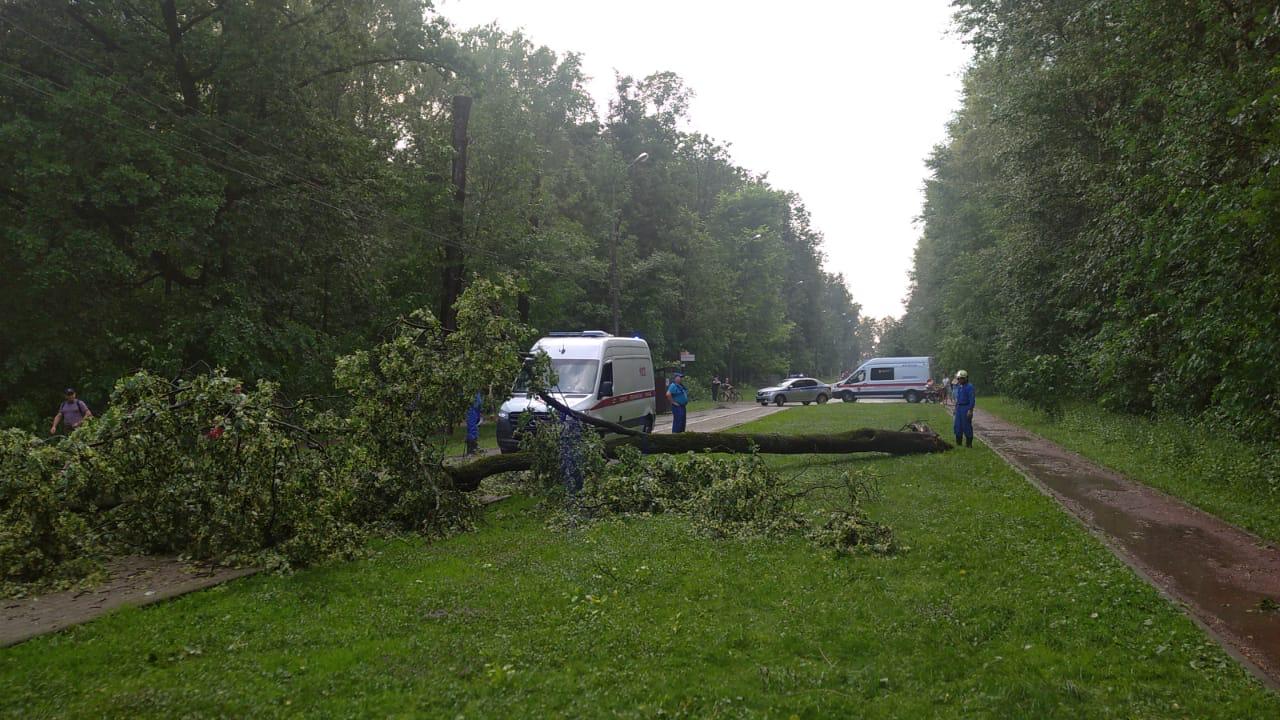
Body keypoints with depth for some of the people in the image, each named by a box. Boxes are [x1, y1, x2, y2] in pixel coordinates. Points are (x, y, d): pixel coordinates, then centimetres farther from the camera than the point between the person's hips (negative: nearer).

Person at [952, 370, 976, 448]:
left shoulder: (969, 387, -11)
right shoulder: (958, 387, 14)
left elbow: (972, 399, -15)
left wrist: (970, 410, -20)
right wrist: (956, 408, 19)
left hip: (966, 408, -8)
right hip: (959, 408, 8)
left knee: (967, 426, -5)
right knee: (957, 425, 8)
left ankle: (969, 443, 2)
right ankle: (958, 442, 17)